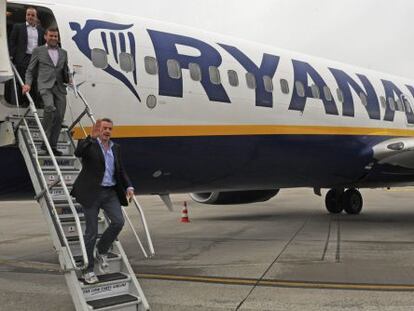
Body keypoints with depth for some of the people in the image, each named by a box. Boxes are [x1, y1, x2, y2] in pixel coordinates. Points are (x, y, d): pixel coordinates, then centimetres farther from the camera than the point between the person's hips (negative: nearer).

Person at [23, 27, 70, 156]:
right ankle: (46, 140, -16)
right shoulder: (38, 51, 11)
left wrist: (68, 79, 5)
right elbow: (30, 70, 11)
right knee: (50, 108, -29)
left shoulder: (63, 53, 21)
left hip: (60, 87, 4)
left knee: (60, 117, -3)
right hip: (45, 86, -4)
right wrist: (28, 84, -5)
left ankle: (53, 145, 6)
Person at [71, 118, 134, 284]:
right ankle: (88, 270, 13)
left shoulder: (115, 148, 14)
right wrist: (91, 137, -35)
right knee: (91, 232, 0)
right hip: (92, 193, -5)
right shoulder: (89, 144, -3)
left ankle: (101, 251, 14)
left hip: (110, 192, 5)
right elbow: (78, 153, -26)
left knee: (118, 221, -13)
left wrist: (128, 186, 4)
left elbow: (121, 171, 18)